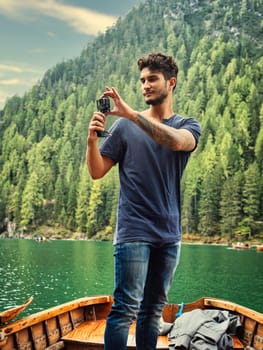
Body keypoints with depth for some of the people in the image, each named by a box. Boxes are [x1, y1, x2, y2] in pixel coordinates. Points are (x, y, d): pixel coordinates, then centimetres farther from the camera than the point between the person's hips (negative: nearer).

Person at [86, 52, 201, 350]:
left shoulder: (189, 126, 6)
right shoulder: (125, 127, 3)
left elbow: (176, 141, -19)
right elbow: (97, 172, 1)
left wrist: (130, 113, -26)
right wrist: (92, 139, -18)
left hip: (169, 233, 3)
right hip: (133, 231, -2)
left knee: (154, 309, 11)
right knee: (126, 308, -6)